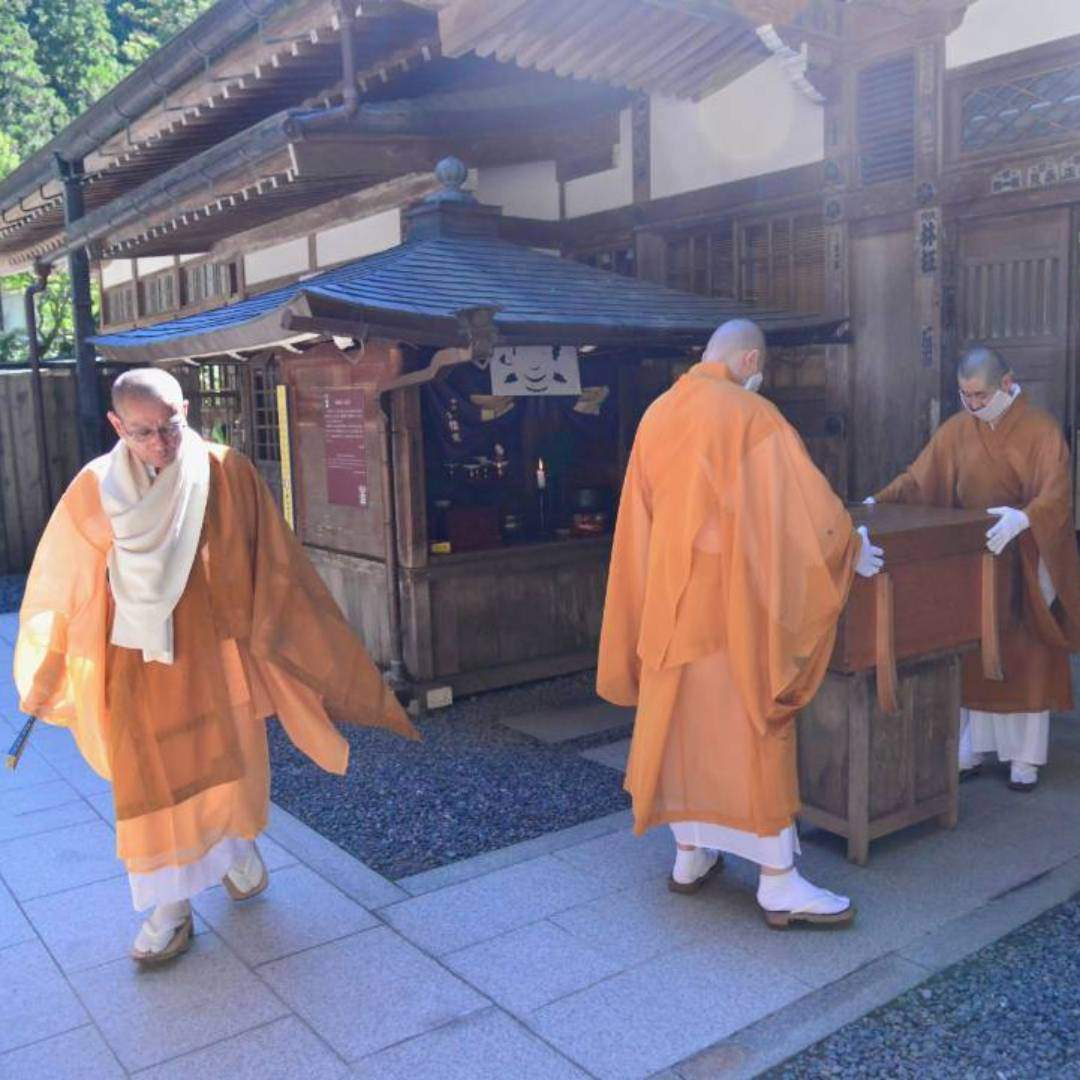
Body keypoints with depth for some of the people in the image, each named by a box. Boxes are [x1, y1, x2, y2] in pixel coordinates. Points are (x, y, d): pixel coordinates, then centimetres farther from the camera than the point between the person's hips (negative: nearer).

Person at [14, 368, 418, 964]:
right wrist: (43, 681, 12)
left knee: (232, 765, 11)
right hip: (137, 664, 1)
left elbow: (270, 566, -5)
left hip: (215, 649, 0)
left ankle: (238, 850, 41)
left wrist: (269, 641, -2)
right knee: (154, 781, 6)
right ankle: (169, 907, 22)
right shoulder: (94, 490, -6)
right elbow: (61, 586, 5)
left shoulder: (225, 473, -11)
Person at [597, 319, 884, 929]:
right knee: (751, 726, -1)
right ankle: (779, 883, 6)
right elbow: (803, 502, -12)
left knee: (680, 720, 14)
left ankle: (690, 855, 24)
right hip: (730, 598, -6)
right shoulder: (752, 415, -11)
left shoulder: (658, 414, 8)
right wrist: (852, 548, 3)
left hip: (668, 595, 6)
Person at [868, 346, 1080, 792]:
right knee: (971, 656, 7)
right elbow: (917, 479, 0)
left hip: (1025, 561, -3)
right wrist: (877, 502, -15)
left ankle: (1025, 758, 15)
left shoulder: (1041, 429, -10)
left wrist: (1023, 516, -42)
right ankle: (972, 749, 19)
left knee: (1025, 659, 4)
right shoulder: (955, 430, 2)